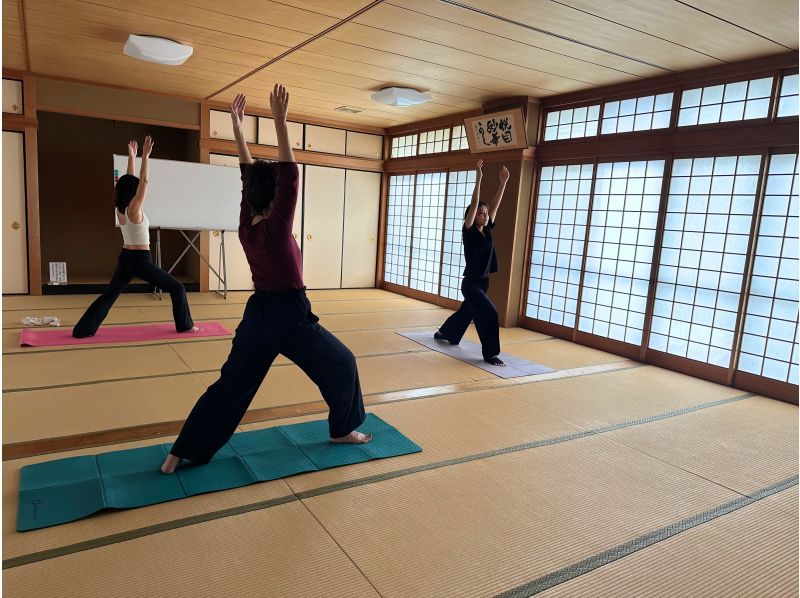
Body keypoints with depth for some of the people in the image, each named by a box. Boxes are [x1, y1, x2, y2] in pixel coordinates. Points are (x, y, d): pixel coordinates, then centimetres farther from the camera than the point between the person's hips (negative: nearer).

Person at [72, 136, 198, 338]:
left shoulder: (119, 209, 4)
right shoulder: (133, 209, -17)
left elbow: (129, 182, 12)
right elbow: (143, 181, -19)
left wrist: (131, 157, 16)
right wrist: (145, 156, -17)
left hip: (125, 257, 8)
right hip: (140, 260, -8)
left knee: (109, 295, 14)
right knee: (177, 288, 3)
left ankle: (82, 330, 13)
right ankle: (185, 325, 7)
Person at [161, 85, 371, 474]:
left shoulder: (246, 225, 0)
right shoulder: (276, 227, -18)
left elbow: (248, 175, 7)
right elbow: (290, 176, -21)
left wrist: (236, 126, 11)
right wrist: (279, 121, -21)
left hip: (257, 314, 7)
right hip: (290, 316, -7)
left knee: (231, 385, 12)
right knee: (342, 364, 15)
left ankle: (180, 454, 13)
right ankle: (343, 430, 27)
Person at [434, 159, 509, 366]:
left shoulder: (487, 230, 5)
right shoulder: (469, 232, -12)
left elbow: (495, 205, 3)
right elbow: (474, 205, -21)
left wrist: (503, 182, -3)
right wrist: (478, 179, -26)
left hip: (482, 282, 8)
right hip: (471, 283, -8)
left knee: (467, 312, 22)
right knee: (489, 314, -15)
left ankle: (444, 333, 45)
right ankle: (490, 354, -5)